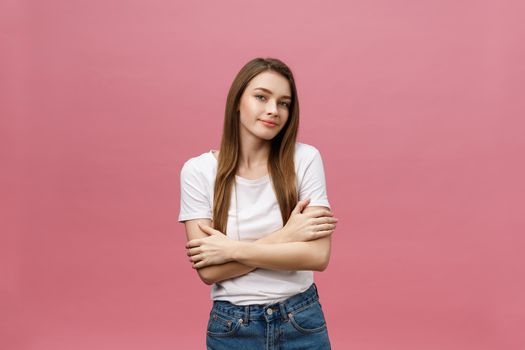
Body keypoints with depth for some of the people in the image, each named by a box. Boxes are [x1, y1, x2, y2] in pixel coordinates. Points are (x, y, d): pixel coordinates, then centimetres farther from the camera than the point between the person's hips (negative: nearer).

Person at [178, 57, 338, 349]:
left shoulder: (305, 158, -8)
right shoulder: (198, 170, -9)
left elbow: (318, 255, -15)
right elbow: (208, 271, -13)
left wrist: (232, 249, -17)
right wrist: (285, 236, -17)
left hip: (302, 323, 0)